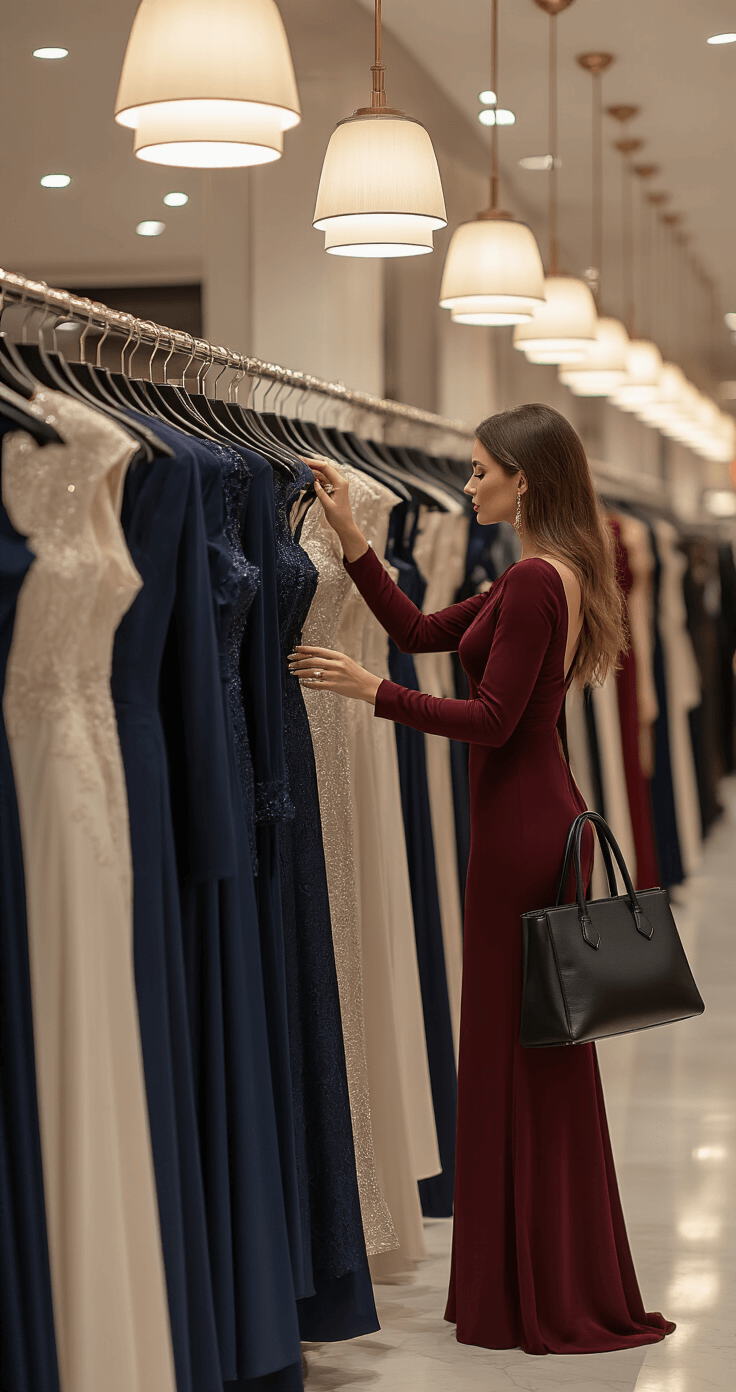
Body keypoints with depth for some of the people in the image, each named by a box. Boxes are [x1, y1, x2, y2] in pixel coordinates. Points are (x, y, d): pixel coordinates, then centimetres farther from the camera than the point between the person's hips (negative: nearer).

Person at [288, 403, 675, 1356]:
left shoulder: (532, 584, -17)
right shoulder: (549, 578, 14)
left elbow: (492, 720, -20)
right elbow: (420, 631, 17)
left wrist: (371, 691, -17)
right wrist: (350, 538, 13)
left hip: (520, 828, -10)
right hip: (542, 816, 10)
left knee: (516, 1053, -2)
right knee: (542, 1054, 14)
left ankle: (540, 1300, 6)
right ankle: (562, 1285, 22)